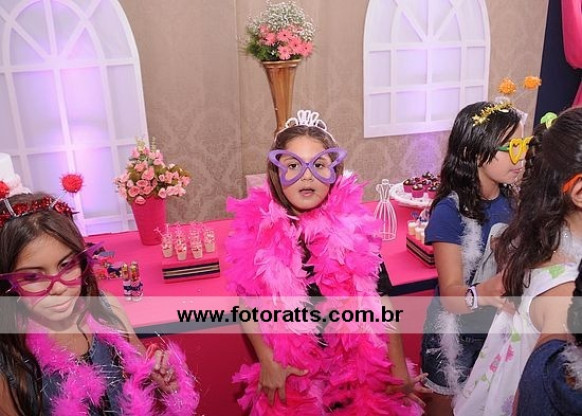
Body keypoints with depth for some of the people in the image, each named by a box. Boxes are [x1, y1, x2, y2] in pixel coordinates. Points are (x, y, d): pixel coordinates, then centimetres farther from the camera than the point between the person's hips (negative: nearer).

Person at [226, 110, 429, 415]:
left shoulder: (353, 226, -15)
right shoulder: (256, 230, -14)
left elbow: (380, 302, -8)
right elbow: (249, 304, -2)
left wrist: (399, 371, -5)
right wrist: (267, 363, -6)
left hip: (355, 371, 0)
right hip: (290, 375, 0)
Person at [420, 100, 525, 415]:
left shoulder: (511, 201, -5)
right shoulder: (450, 211, -24)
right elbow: (450, 295, -27)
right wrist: (481, 293, -47)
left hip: (501, 330, 5)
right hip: (456, 337, -5)